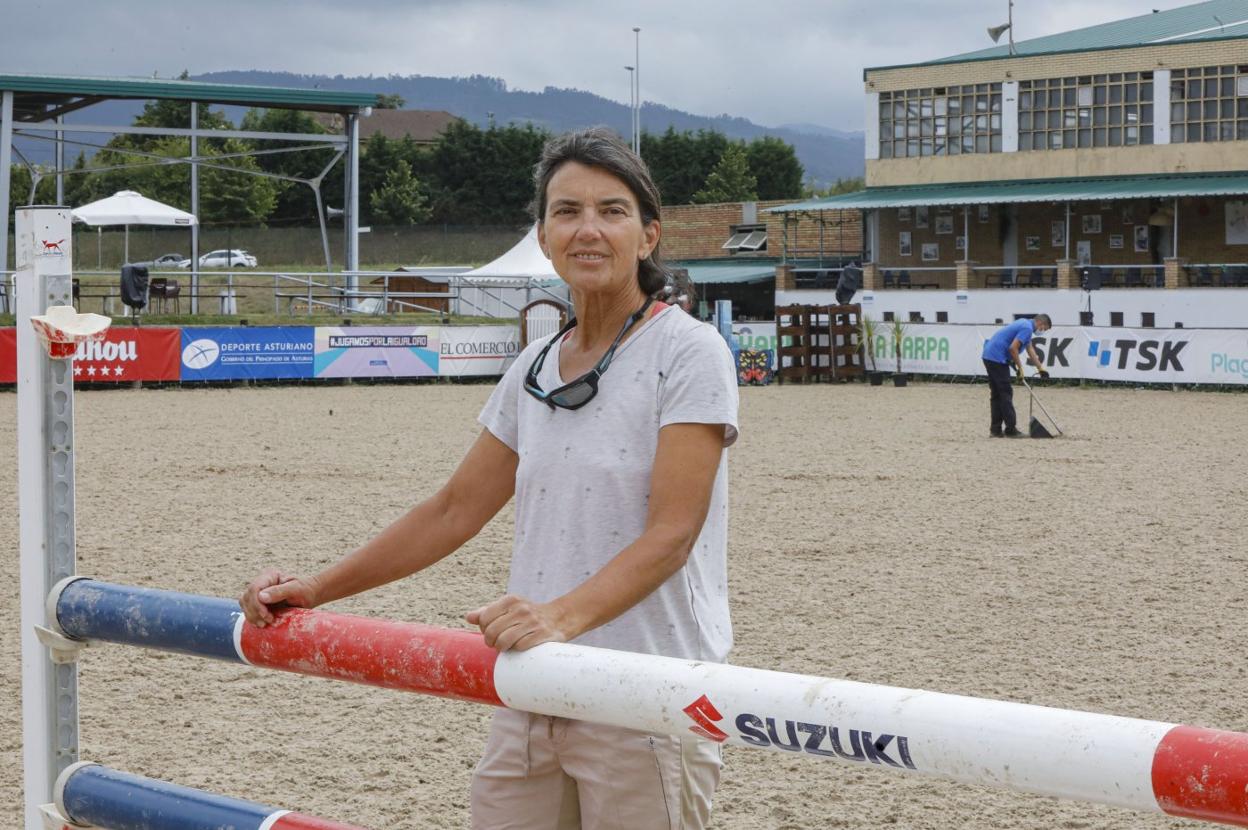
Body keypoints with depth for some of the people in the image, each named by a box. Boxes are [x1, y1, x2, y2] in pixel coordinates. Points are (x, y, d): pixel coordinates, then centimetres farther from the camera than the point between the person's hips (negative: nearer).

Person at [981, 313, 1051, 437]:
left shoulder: (1025, 325, 20)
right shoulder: (1027, 328, -12)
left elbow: (1030, 349, 28)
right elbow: (1013, 348, -20)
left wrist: (1041, 368, 29)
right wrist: (1020, 368, -9)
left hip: (989, 356, 10)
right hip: (997, 358, -10)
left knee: (997, 395, 12)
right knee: (1006, 394, -5)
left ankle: (996, 429, 12)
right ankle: (1010, 430, -4)